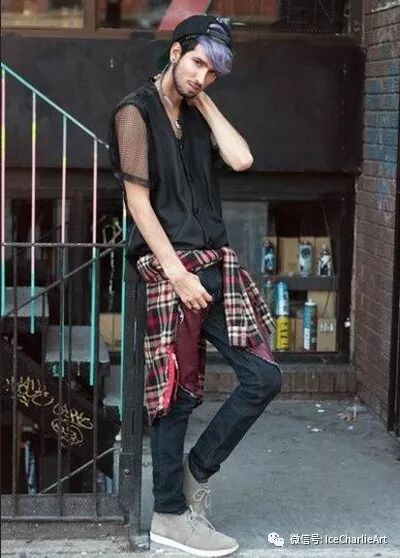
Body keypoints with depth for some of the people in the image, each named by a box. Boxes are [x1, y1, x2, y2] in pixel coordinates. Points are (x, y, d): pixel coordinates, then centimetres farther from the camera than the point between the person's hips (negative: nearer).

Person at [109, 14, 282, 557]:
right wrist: (178, 273, -16)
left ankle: (196, 470, 17)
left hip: (215, 265, 7)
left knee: (264, 376, 2)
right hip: (170, 268, -7)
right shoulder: (136, 112, -4)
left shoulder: (197, 115, 17)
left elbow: (241, 159, 0)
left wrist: (204, 101, 4)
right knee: (178, 393, -2)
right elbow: (138, 201, -11)